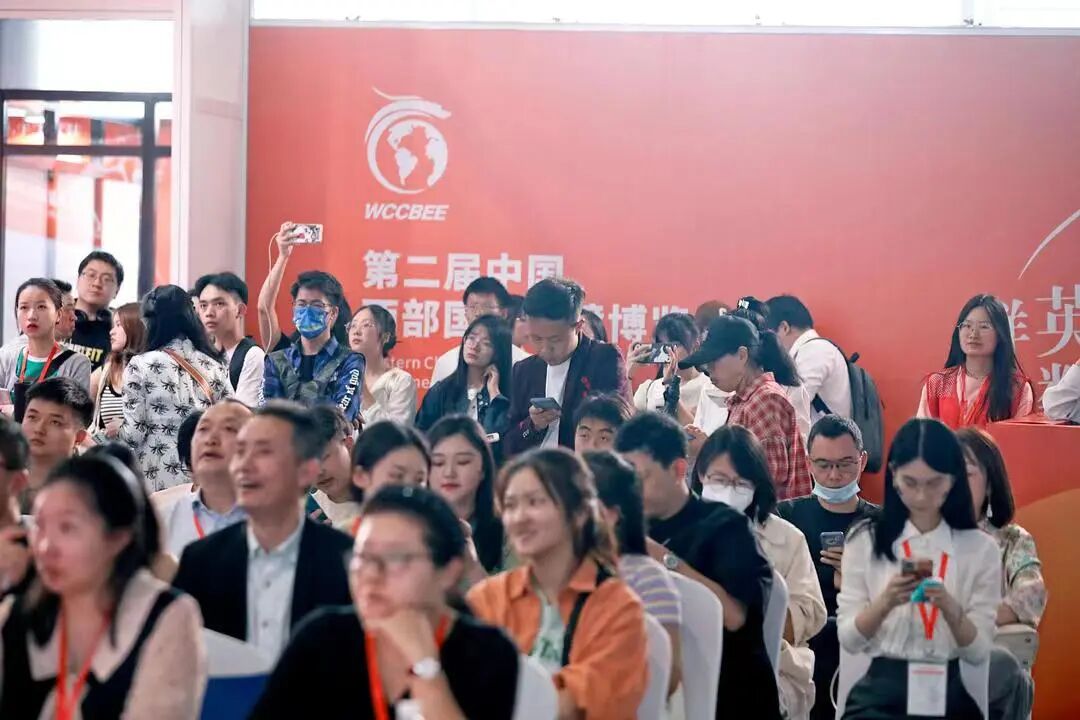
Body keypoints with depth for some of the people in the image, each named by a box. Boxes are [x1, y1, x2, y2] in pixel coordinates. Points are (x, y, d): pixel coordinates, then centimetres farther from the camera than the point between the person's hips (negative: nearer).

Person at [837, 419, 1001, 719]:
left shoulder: (980, 548, 4)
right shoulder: (865, 540, 4)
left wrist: (949, 608, -18)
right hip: (880, 694, 0)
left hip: (949, 695, 0)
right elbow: (848, 639, 0)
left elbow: (979, 652, 0)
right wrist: (885, 603, -18)